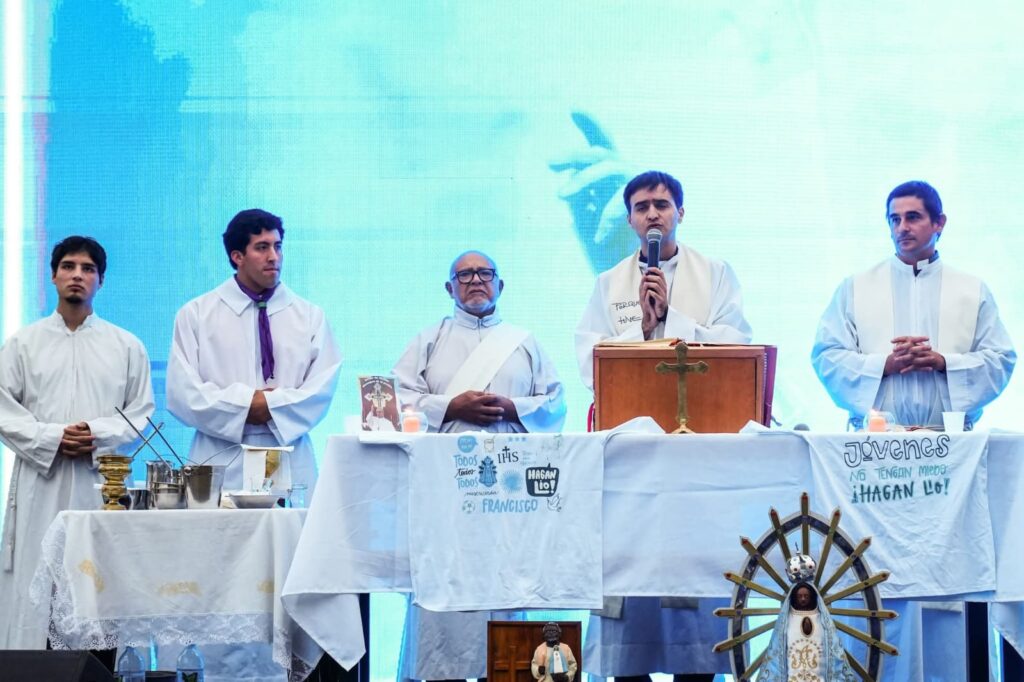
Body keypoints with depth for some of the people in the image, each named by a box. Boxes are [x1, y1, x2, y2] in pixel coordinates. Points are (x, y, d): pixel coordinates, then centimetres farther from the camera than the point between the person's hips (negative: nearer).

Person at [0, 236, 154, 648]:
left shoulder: (126, 346, 10)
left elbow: (142, 413, 7)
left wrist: (99, 436, -10)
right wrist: (51, 438, -10)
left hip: (102, 481, 0)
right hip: (41, 479, 0)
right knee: (35, 584, -4)